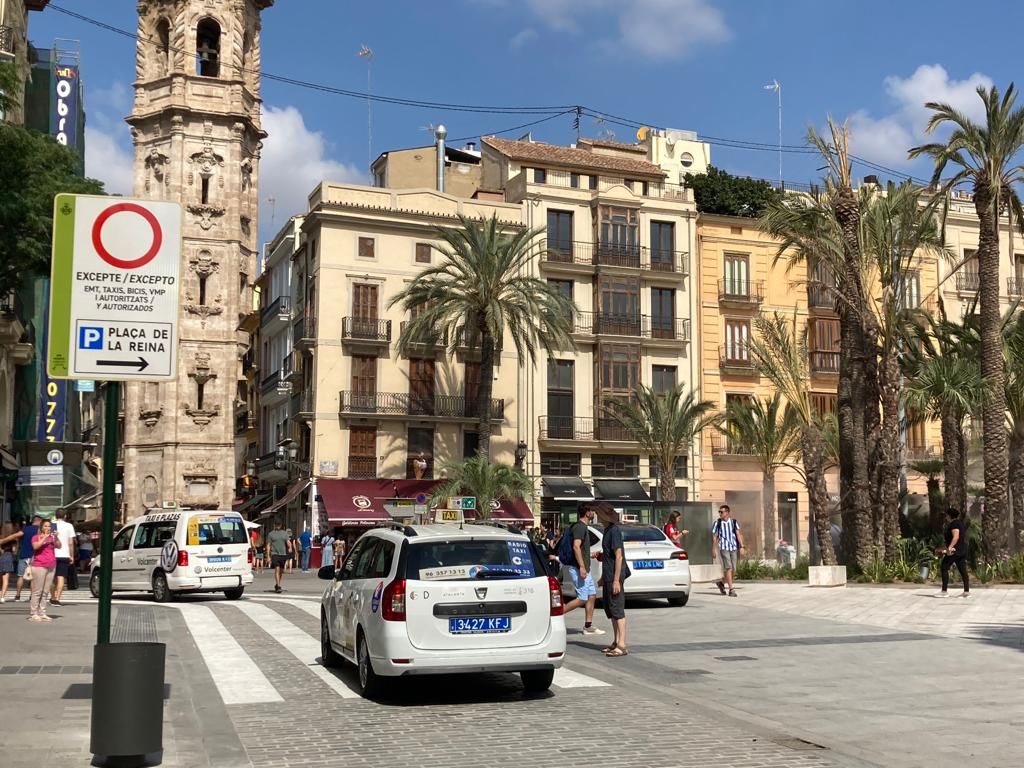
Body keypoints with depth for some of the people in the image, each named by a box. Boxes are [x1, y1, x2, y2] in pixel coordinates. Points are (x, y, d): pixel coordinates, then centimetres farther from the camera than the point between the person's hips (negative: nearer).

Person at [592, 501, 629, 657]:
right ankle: (616, 642, 21)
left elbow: (619, 556, -19)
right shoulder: (607, 530, 15)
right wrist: (603, 577, 24)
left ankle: (622, 645, -8)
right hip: (608, 577, 10)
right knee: (610, 609, 14)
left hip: (615, 577, -10)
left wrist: (616, 580, -22)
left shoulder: (615, 530, -15)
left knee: (617, 610, -9)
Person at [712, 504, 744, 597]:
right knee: (728, 568, -12)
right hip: (723, 548, -3)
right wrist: (714, 549, 4)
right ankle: (731, 589, -9)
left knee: (733, 570, 6)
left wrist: (741, 546, -8)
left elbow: (738, 534, 1)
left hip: (733, 548, 3)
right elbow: (714, 537, 5)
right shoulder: (717, 523, 1)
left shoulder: (734, 522, 5)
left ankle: (721, 582, 29)